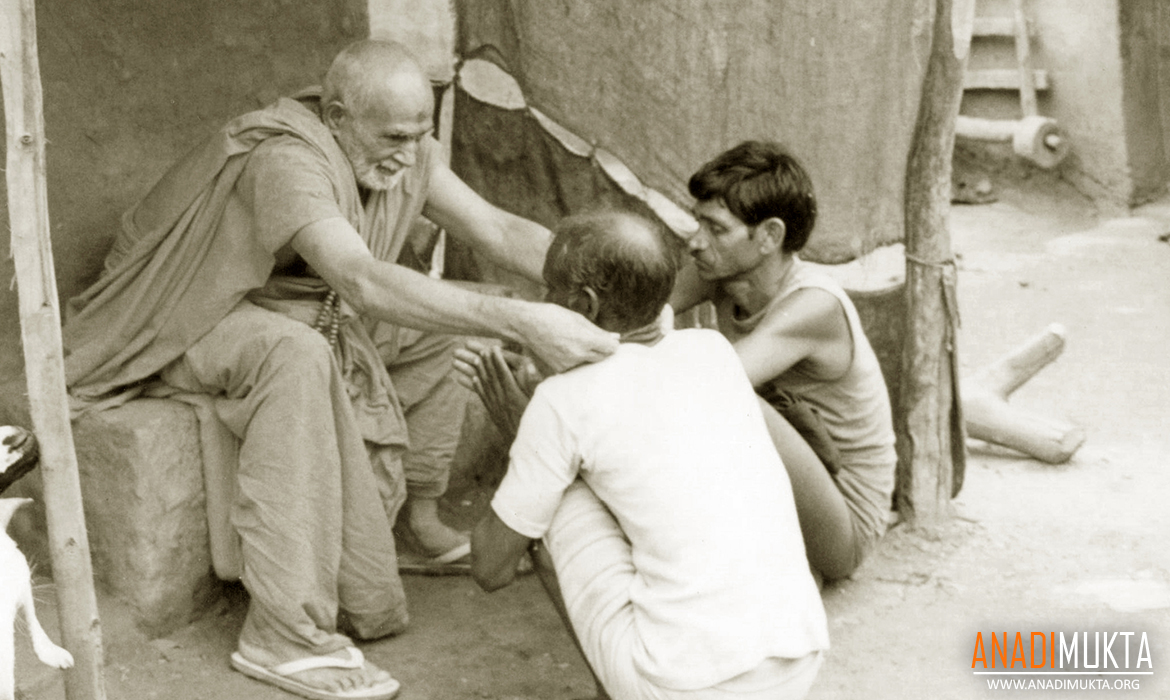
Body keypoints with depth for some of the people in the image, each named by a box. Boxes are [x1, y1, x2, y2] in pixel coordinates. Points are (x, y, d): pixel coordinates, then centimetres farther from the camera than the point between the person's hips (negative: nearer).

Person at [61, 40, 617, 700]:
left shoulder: (405, 151, -8)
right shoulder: (285, 158, -33)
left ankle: (420, 514, 13)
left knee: (457, 317, 3)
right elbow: (365, 282, -47)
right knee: (296, 353, -40)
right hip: (187, 322, -8)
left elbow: (499, 229, -12)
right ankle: (285, 634, -37)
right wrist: (521, 322, -54)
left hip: (305, 312, 8)